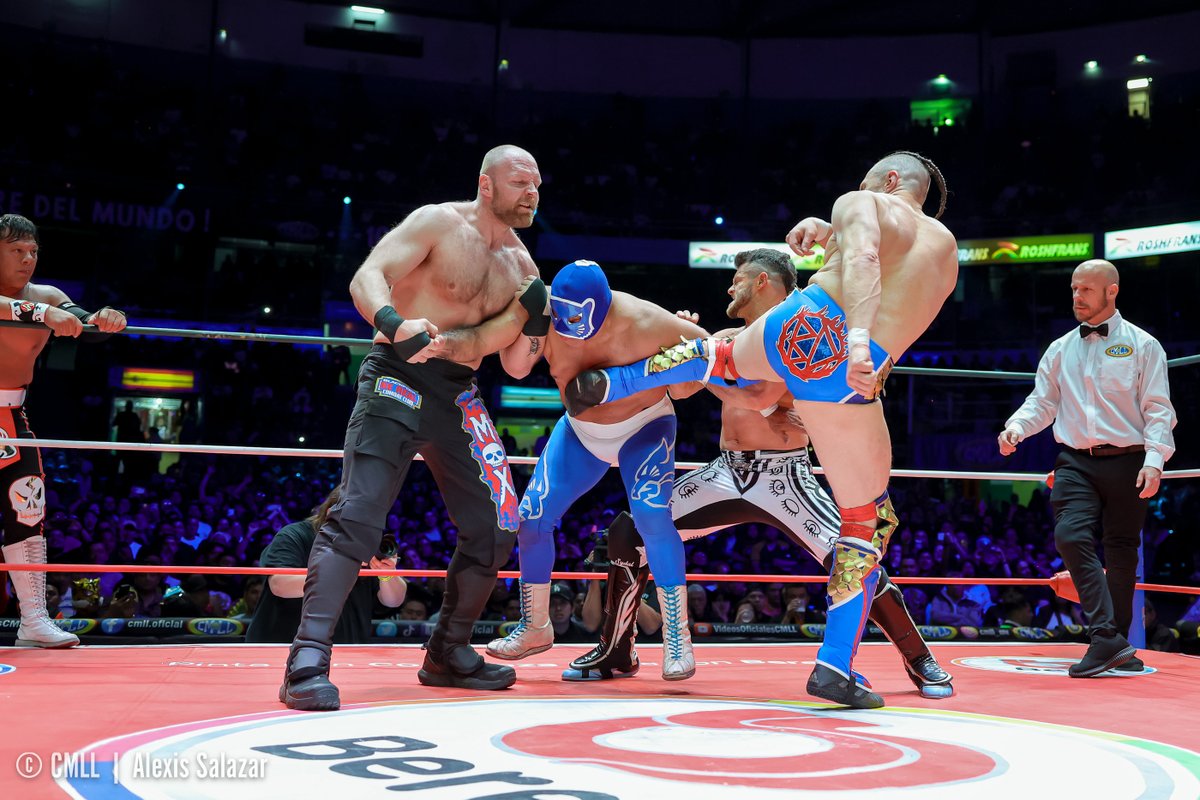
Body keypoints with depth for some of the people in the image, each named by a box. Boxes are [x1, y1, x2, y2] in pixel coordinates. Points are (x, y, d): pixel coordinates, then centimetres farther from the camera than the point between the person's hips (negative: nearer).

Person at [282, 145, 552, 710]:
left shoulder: (521, 267, 11)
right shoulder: (438, 223, -5)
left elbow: (516, 368, 11)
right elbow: (367, 278, -17)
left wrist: (533, 317, -8)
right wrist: (396, 324, -37)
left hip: (458, 394, 7)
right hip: (397, 376, -7)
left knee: (495, 526, 5)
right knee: (358, 516, -18)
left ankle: (448, 652, 20)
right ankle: (309, 661, -19)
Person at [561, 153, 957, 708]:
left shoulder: (861, 204, 12)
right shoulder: (946, 247, 24)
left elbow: (863, 257, -11)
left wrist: (856, 333, -27)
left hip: (799, 325, 0)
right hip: (847, 373, 0)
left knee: (720, 354, 38)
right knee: (866, 521, 12)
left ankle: (605, 384, 34)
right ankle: (835, 668, 7)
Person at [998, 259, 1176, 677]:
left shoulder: (1142, 345, 5)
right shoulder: (1060, 350, 15)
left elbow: (1158, 409, 0)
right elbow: (1042, 401, 14)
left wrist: (1154, 459, -13)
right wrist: (1016, 426, -7)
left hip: (1125, 462, -2)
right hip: (1075, 462, 2)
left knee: (1121, 552, 3)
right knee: (1071, 536, -18)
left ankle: (1117, 645, 15)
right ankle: (1109, 639, -17)